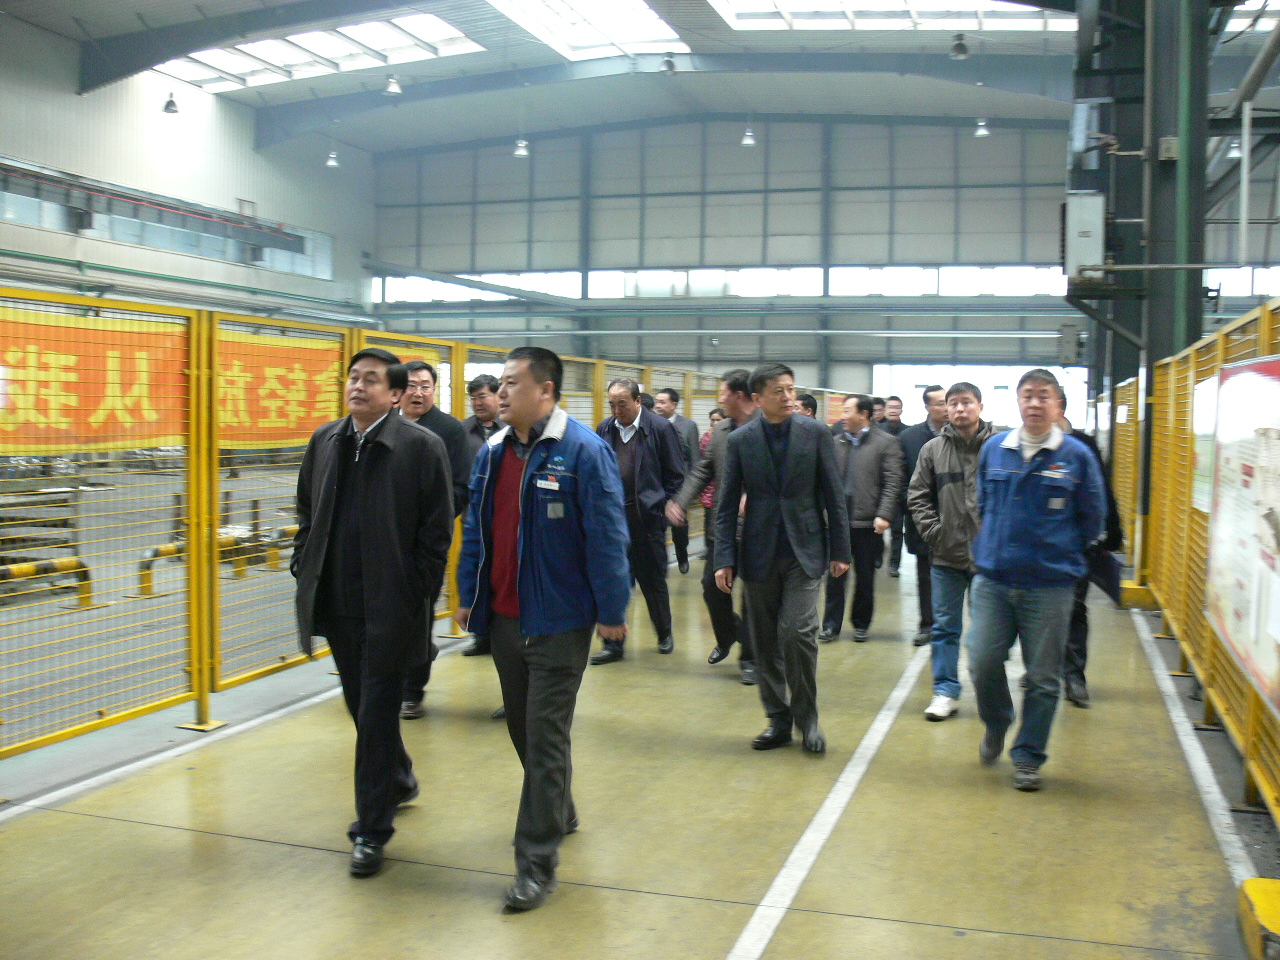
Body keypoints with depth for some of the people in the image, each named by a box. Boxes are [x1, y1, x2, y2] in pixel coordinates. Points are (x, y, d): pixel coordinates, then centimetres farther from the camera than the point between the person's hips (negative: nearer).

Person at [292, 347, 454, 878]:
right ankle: (399, 779, 44)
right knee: (361, 706, 19)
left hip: (390, 604, -6)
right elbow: (307, 512, 18)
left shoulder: (421, 445, -10)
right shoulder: (325, 441, 7)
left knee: (376, 714, 0)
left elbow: (437, 529, -10)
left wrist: (419, 594, -13)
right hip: (336, 601, 6)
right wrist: (303, 569, 9)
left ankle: (372, 829, 12)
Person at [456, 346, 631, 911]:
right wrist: (470, 596, 12)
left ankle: (537, 863, 8)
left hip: (558, 620, -7)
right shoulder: (493, 452, 6)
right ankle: (558, 814, 41)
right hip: (502, 616, 7)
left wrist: (611, 610, -15)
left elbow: (606, 536, -15)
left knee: (545, 739, -1)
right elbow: (475, 529, 12)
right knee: (522, 728, 19)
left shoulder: (583, 452, -15)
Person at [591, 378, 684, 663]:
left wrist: (662, 506, -4)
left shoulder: (659, 428, -5)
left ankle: (664, 633, 31)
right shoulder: (604, 429, 6)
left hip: (647, 517, -3)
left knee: (652, 579, 10)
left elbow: (675, 475, 0)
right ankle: (613, 644, 11)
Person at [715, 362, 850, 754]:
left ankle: (806, 717, 9)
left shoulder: (816, 433, -2)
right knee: (766, 641, 8)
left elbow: (833, 496, 2)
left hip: (805, 550, -2)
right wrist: (725, 558, -4)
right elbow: (727, 504, 2)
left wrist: (840, 550, 0)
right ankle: (778, 718, 23)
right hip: (759, 554, 2)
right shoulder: (740, 440, 0)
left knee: (797, 633, -12)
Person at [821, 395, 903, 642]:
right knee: (835, 574, 4)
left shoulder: (886, 443, -3)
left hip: (867, 522, -3)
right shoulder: (837, 442, 9)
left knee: (865, 577, 9)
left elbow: (893, 483, -8)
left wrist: (884, 515, -17)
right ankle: (831, 624, 12)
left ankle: (861, 624, 22)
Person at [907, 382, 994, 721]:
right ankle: (946, 691, 15)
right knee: (945, 626, 7)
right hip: (946, 554, 2)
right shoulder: (933, 449, 3)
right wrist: (933, 531, -3)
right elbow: (917, 496, 7)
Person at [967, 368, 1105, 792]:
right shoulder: (994, 449, 4)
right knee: (983, 662, -3)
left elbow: (1091, 519, 7)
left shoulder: (1077, 456, -3)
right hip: (993, 579, 2)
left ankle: (1028, 756, 21)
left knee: (1043, 677, 6)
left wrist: (1057, 551, 8)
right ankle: (996, 725, 27)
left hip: (1050, 585, -2)